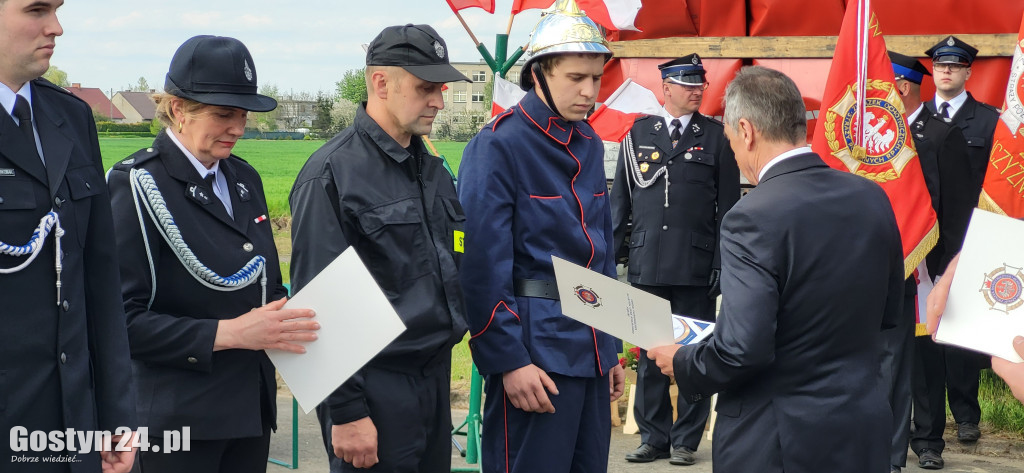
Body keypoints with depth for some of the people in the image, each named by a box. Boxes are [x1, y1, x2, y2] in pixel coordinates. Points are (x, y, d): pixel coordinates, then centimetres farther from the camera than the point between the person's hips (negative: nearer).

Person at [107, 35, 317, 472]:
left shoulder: (244, 178, 11)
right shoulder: (137, 185, -11)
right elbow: (122, 318, -16)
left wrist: (282, 320, 0)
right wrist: (228, 333, -20)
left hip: (252, 406, 7)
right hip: (179, 417, -7)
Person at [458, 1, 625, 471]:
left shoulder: (590, 145, 12)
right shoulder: (497, 146, -12)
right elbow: (484, 267, -15)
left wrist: (610, 347, 17)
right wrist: (509, 360, -18)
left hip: (592, 349, 8)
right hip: (535, 351, -8)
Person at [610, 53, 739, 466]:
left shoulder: (716, 137, 5)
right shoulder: (639, 133, 9)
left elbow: (727, 206, 4)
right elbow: (620, 197, 12)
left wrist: (723, 263, -2)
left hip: (696, 267, -1)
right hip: (646, 265, 2)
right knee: (648, 357, 7)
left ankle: (686, 440, 13)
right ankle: (654, 438, 17)